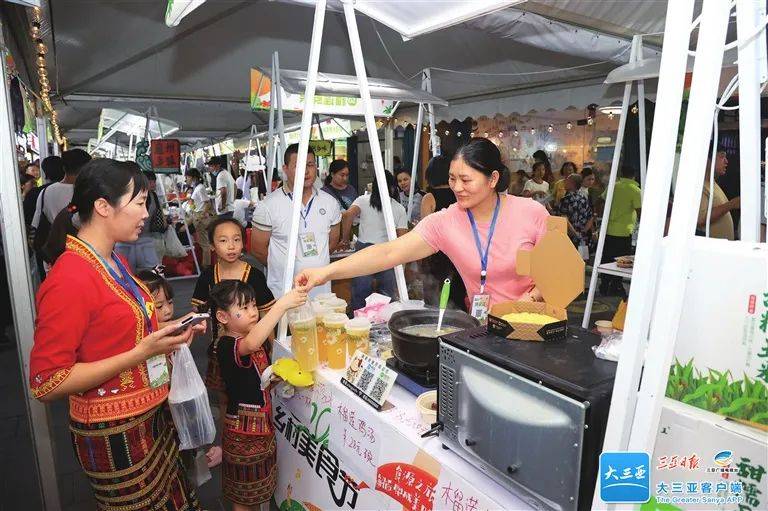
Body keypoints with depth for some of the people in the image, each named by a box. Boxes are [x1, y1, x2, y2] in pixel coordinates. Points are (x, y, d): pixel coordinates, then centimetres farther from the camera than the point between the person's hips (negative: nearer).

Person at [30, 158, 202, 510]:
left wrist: (168, 334, 3)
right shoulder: (69, 280, -22)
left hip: (151, 415, 8)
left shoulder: (116, 263, 4)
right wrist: (142, 352, -24)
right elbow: (46, 383, -21)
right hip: (114, 433, -8)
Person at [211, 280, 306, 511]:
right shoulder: (228, 346, -25)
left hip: (262, 423, 9)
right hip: (243, 432, -8)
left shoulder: (254, 338, 3)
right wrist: (282, 304, -54)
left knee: (261, 490, 25)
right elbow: (251, 344, -51)